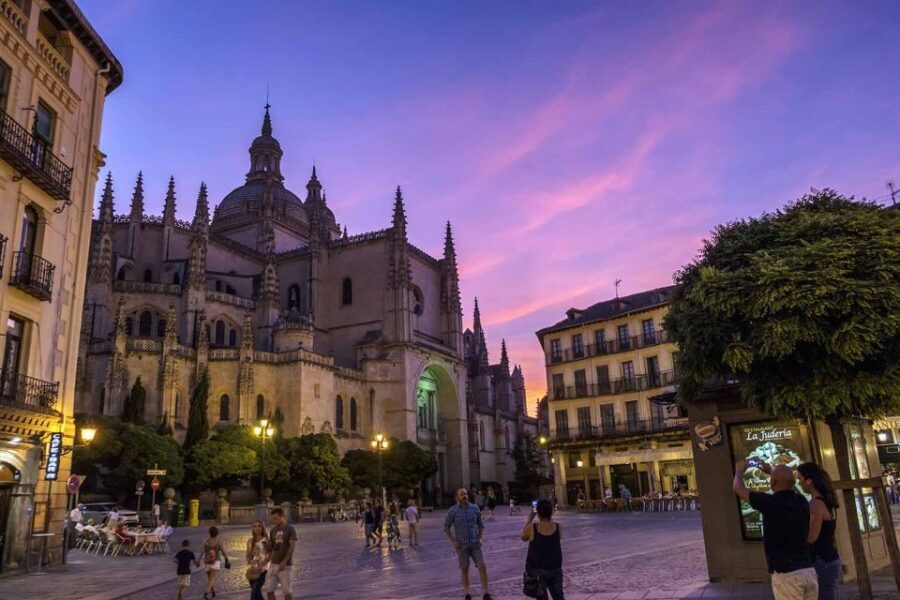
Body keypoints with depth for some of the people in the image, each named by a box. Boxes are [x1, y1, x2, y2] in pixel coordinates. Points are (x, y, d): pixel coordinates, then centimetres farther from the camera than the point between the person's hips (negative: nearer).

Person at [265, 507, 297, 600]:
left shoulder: (290, 529, -6)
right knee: (269, 590, 3)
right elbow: (270, 548, 15)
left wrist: (284, 562, -21)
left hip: (285, 564, -5)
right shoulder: (273, 530, 10)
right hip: (273, 564, 5)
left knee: (286, 590, 1)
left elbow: (292, 547, -14)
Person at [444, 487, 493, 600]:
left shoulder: (474, 508, 1)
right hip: (462, 545, -1)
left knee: (482, 567, -8)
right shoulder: (453, 510, -5)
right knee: (464, 569, 5)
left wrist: (481, 538, -3)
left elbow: (481, 525, 11)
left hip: (475, 544, 2)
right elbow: (446, 528, 0)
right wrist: (453, 541, -10)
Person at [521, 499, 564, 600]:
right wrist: (549, 518, 11)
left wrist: (529, 519, 8)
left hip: (536, 570, -2)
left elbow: (523, 538, 5)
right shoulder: (558, 527, -10)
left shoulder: (532, 528, -16)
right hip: (555, 569, 2)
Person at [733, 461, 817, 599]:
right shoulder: (801, 502, 6)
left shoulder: (771, 503, -11)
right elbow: (788, 486, 33)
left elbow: (738, 489, 4)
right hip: (809, 570, 6)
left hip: (786, 574, -6)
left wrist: (739, 471, 22)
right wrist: (772, 471, 42)